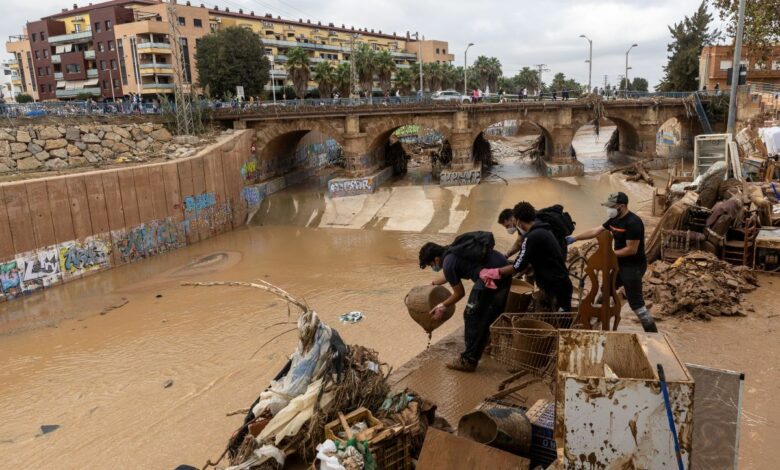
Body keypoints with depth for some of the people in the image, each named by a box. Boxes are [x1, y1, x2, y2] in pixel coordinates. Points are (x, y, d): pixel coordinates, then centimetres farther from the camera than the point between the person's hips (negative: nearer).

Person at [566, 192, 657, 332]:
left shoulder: (633, 223, -24)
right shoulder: (614, 220, 4)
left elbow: (631, 250, -25)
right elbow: (595, 231, 8)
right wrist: (575, 238, 3)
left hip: (633, 267, -9)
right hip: (621, 264, 9)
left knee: (636, 303, -5)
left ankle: (652, 333, 7)